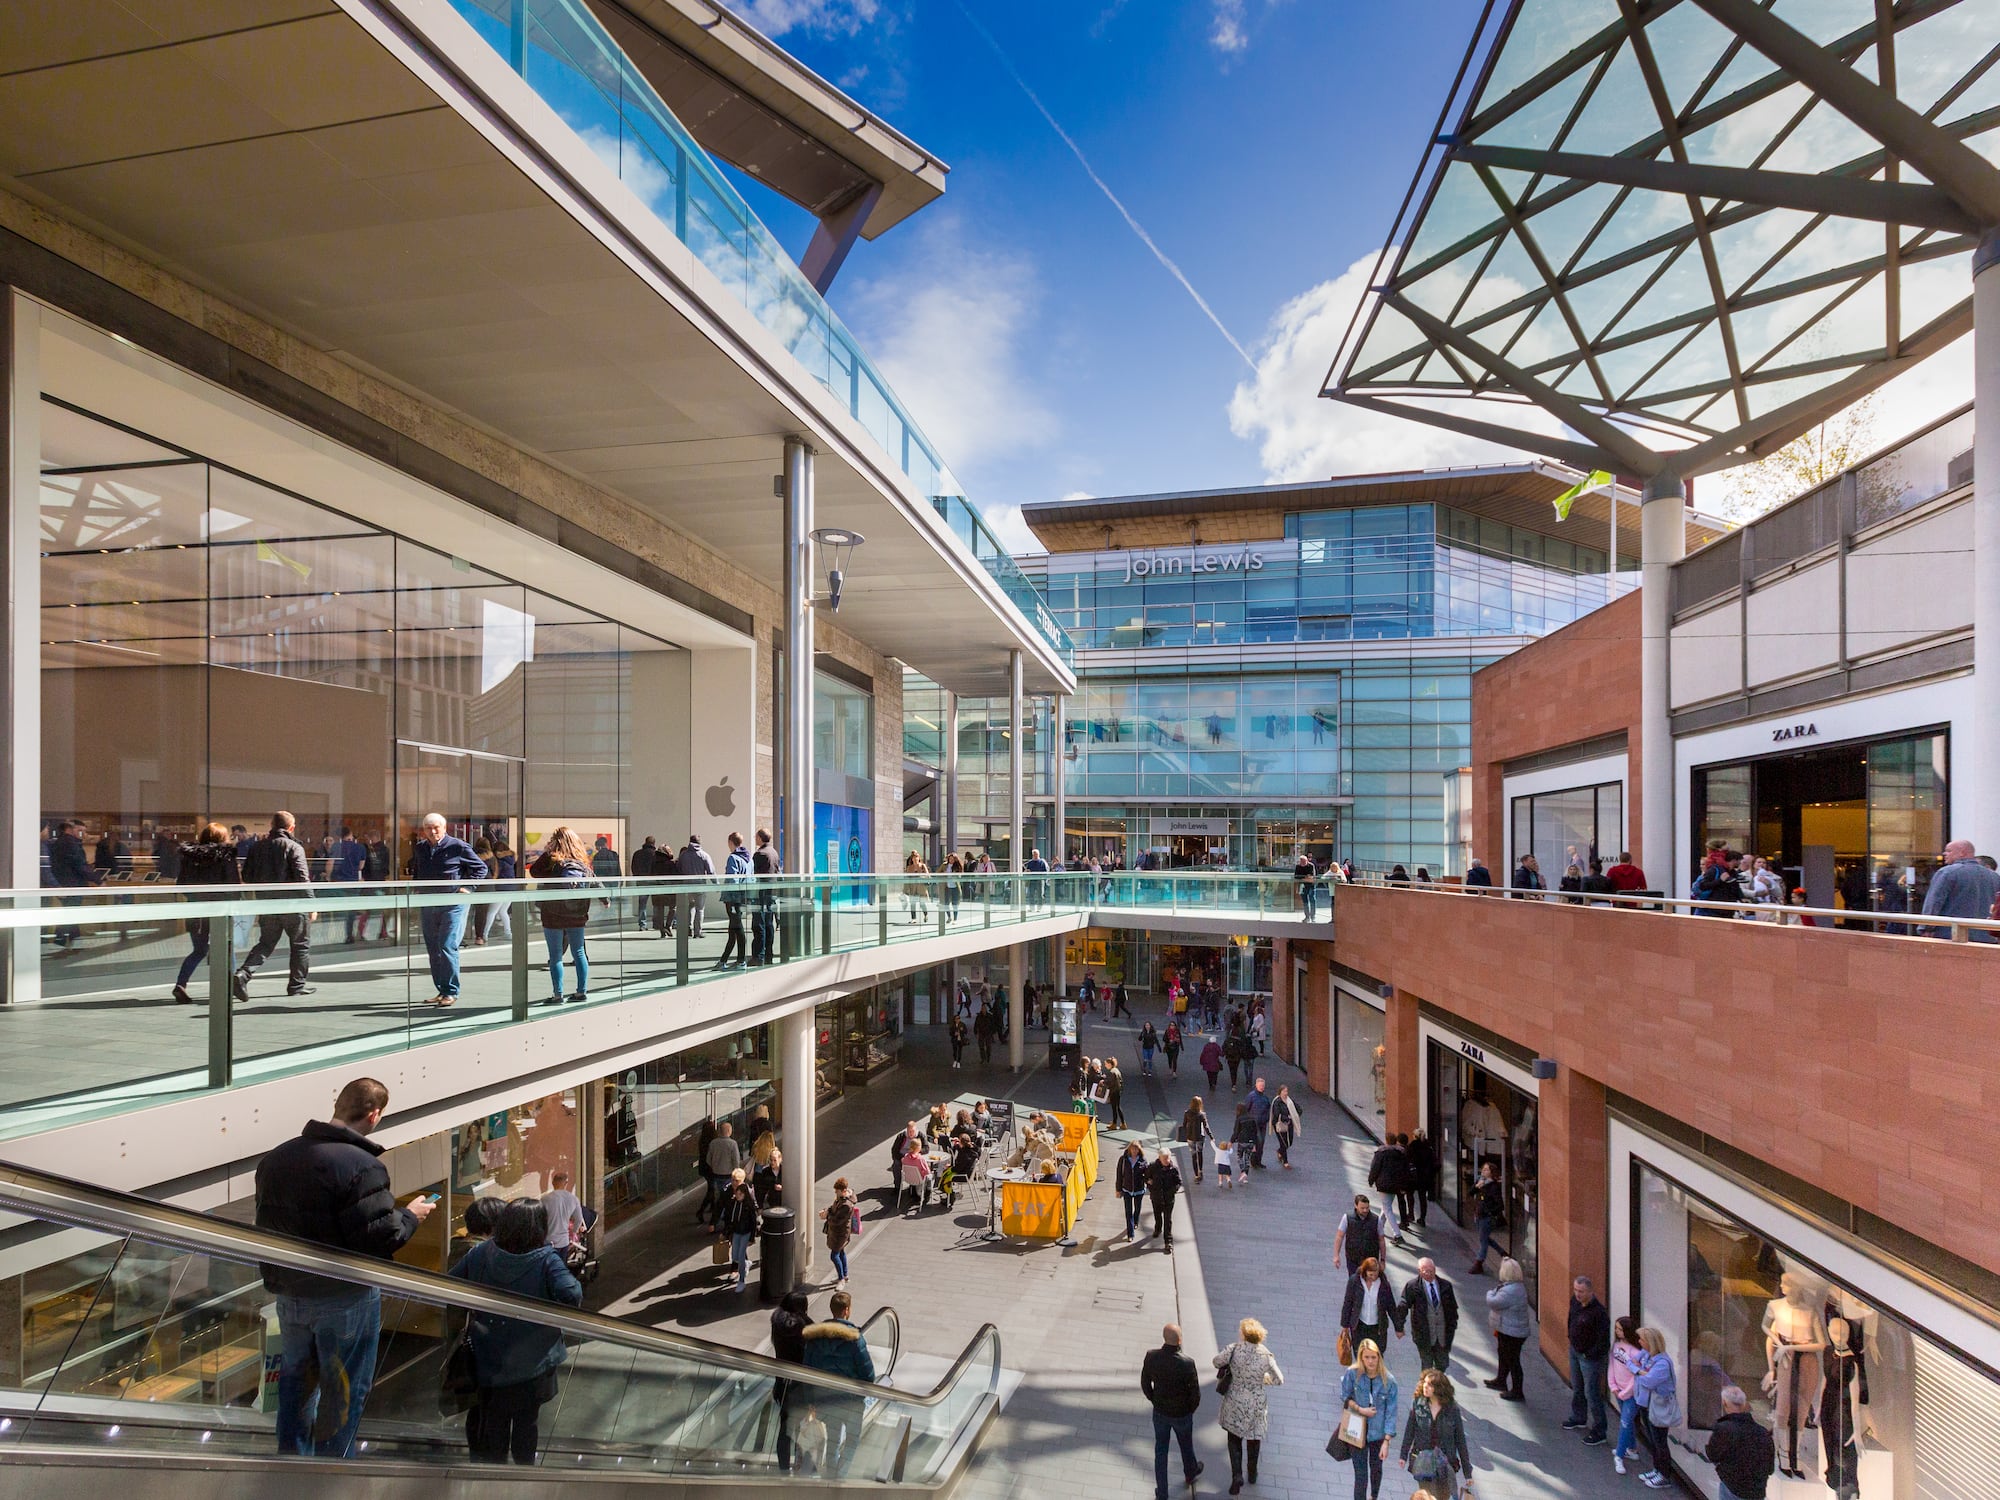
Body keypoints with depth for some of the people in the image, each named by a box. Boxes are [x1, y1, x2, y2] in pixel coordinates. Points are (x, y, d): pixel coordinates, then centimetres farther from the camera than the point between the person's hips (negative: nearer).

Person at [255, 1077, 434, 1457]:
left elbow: (266, 1222, 10)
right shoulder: (363, 1166, -26)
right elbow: (380, 1236, -25)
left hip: (289, 1293, 7)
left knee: (296, 1378, 23)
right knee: (344, 1389, 10)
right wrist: (411, 1216, -8)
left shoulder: (276, 1157, -1)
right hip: (345, 1298, -7)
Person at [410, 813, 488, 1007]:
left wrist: (464, 886, -7)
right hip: (428, 905, 6)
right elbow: (414, 869, 31)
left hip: (453, 905, -6)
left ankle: (451, 993, -5)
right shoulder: (420, 848, 12)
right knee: (433, 950, 9)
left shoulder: (458, 847, -5)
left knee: (447, 947, -12)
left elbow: (481, 868, 1)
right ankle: (441, 990, 19)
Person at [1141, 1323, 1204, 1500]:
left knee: (1160, 1451, 20)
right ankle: (1190, 1473, 55)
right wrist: (1191, 1409, 1)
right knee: (1186, 1445, 28)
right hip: (1182, 1414, -2)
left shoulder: (1151, 1357, -22)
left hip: (1160, 1412, 2)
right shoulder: (1187, 1363, -33)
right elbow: (1195, 1393, -20)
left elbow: (1145, 1383, -6)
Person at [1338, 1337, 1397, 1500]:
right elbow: (1345, 1397, -1)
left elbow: (1391, 1412, -12)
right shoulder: (1352, 1374, -17)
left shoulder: (1388, 1380, -16)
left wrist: (1387, 1441, -13)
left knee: (1376, 1469, 24)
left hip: (1378, 1433, 2)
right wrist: (1360, 1409, -18)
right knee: (1361, 1474, -3)